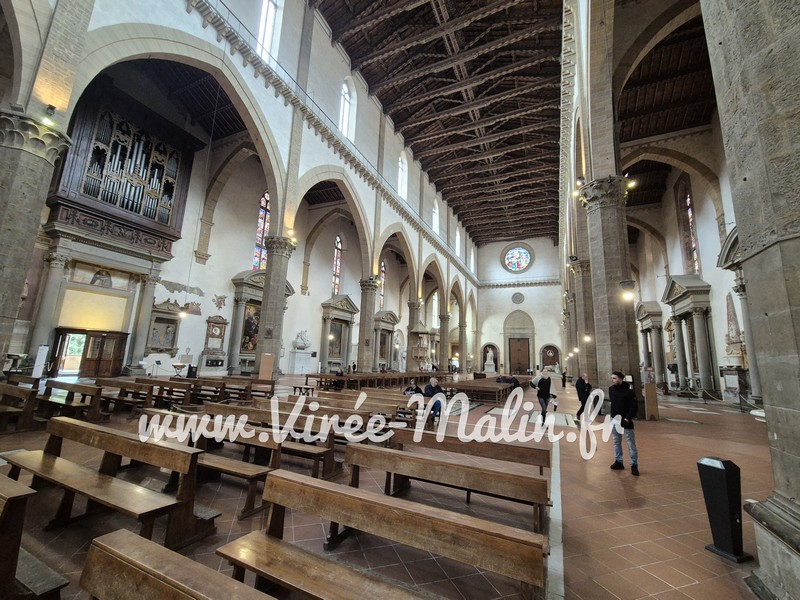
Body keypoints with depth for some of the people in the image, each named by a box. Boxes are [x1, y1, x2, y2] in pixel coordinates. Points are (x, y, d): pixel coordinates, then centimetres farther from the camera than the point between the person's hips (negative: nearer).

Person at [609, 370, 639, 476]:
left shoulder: (628, 391, -15)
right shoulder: (611, 389, 1)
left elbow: (634, 406, -14)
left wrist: (628, 418, -19)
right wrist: (613, 416, 12)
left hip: (625, 421, -6)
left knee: (631, 443, 1)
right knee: (616, 442, 13)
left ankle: (634, 465, 11)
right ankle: (618, 462, 23)